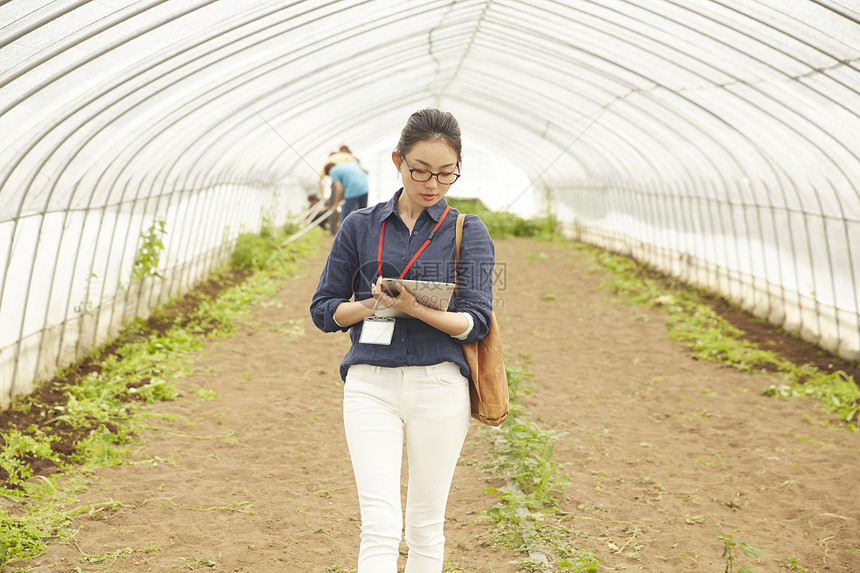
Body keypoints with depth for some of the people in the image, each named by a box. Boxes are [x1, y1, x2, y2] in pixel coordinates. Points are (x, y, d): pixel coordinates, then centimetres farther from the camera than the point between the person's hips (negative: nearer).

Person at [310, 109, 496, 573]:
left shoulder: (469, 233, 4)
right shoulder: (360, 226, 6)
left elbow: (475, 321, -4)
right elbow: (324, 310, 7)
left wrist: (416, 309, -21)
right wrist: (372, 305, -11)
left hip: (439, 384, 0)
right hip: (370, 382, 0)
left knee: (426, 526, 9)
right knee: (380, 524, -9)